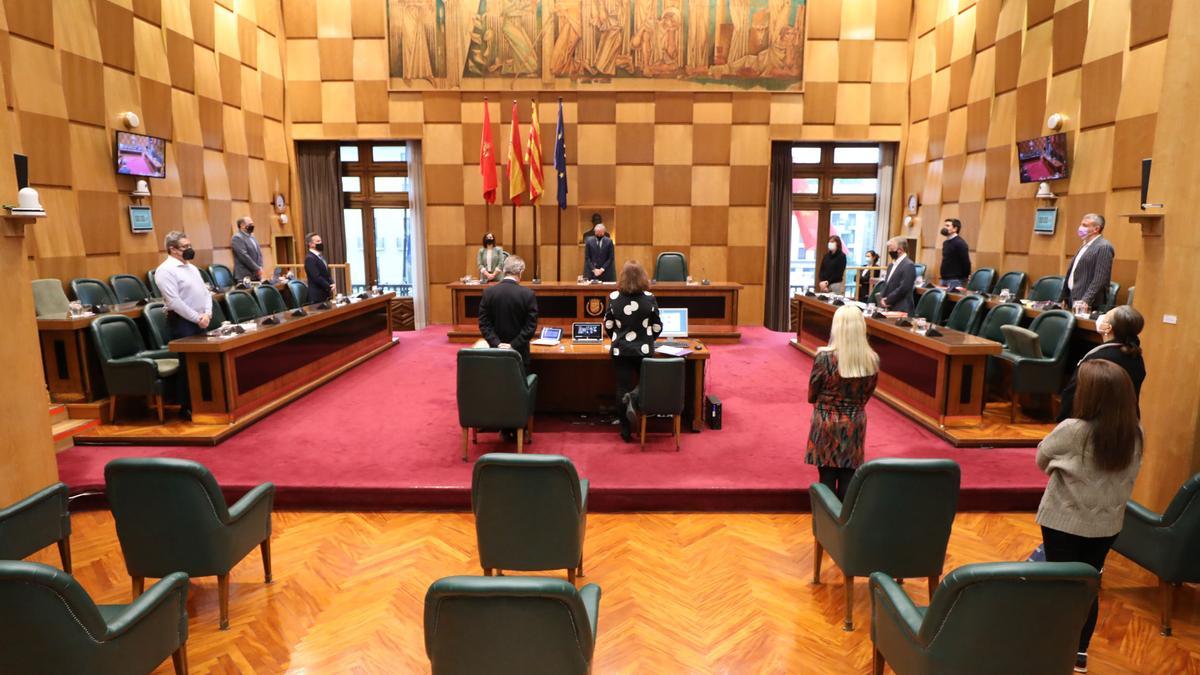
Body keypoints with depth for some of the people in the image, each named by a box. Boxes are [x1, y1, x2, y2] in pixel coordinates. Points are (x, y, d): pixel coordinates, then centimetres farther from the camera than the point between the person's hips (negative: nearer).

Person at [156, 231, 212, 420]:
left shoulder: (192, 268, 16)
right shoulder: (166, 270, -10)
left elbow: (206, 292, 15)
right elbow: (174, 301, -18)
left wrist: (207, 314, -2)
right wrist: (197, 318, -16)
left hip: (201, 321, 8)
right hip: (182, 323, -8)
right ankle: (187, 407, 4)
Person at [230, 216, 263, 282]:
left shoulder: (251, 237, 19)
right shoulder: (237, 238, -8)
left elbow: (259, 254, 19)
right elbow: (244, 256, -17)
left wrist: (260, 268, 2)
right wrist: (257, 269, -15)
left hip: (256, 276, 8)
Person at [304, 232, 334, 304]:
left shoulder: (320, 256, 15)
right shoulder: (310, 258, -13)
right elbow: (316, 277, -20)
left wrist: (332, 284, -1)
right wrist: (329, 287, -14)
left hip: (326, 295, 9)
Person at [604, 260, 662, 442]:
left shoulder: (614, 298, -6)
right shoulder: (649, 298, -8)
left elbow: (608, 325, 2)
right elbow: (657, 326, -1)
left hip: (620, 350, 1)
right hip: (644, 350, 0)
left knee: (622, 389, 8)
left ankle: (626, 431, 11)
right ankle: (635, 397, -14)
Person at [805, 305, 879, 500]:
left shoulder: (824, 357, -18)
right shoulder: (873, 359, -8)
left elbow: (811, 397, -6)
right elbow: (866, 395, 5)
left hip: (826, 424, -3)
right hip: (855, 424, 3)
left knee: (827, 480, 9)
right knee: (849, 480, 13)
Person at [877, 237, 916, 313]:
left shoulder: (909, 265, -11)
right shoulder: (891, 265, 18)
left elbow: (903, 288, -19)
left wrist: (887, 300, -14)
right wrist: (882, 298, 0)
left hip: (901, 309, -8)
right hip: (888, 308, 8)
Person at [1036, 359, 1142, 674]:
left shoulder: (1072, 430, -25)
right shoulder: (1135, 434, -8)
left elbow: (1042, 459, -9)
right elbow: (1126, 476, 7)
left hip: (1064, 521, -5)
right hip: (1107, 524, 5)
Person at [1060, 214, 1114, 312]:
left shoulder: (1103, 247, -11)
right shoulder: (1086, 245, 17)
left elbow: (1100, 279, -19)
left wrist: (1086, 301, -24)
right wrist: (1065, 298, 15)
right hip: (1073, 302, 8)